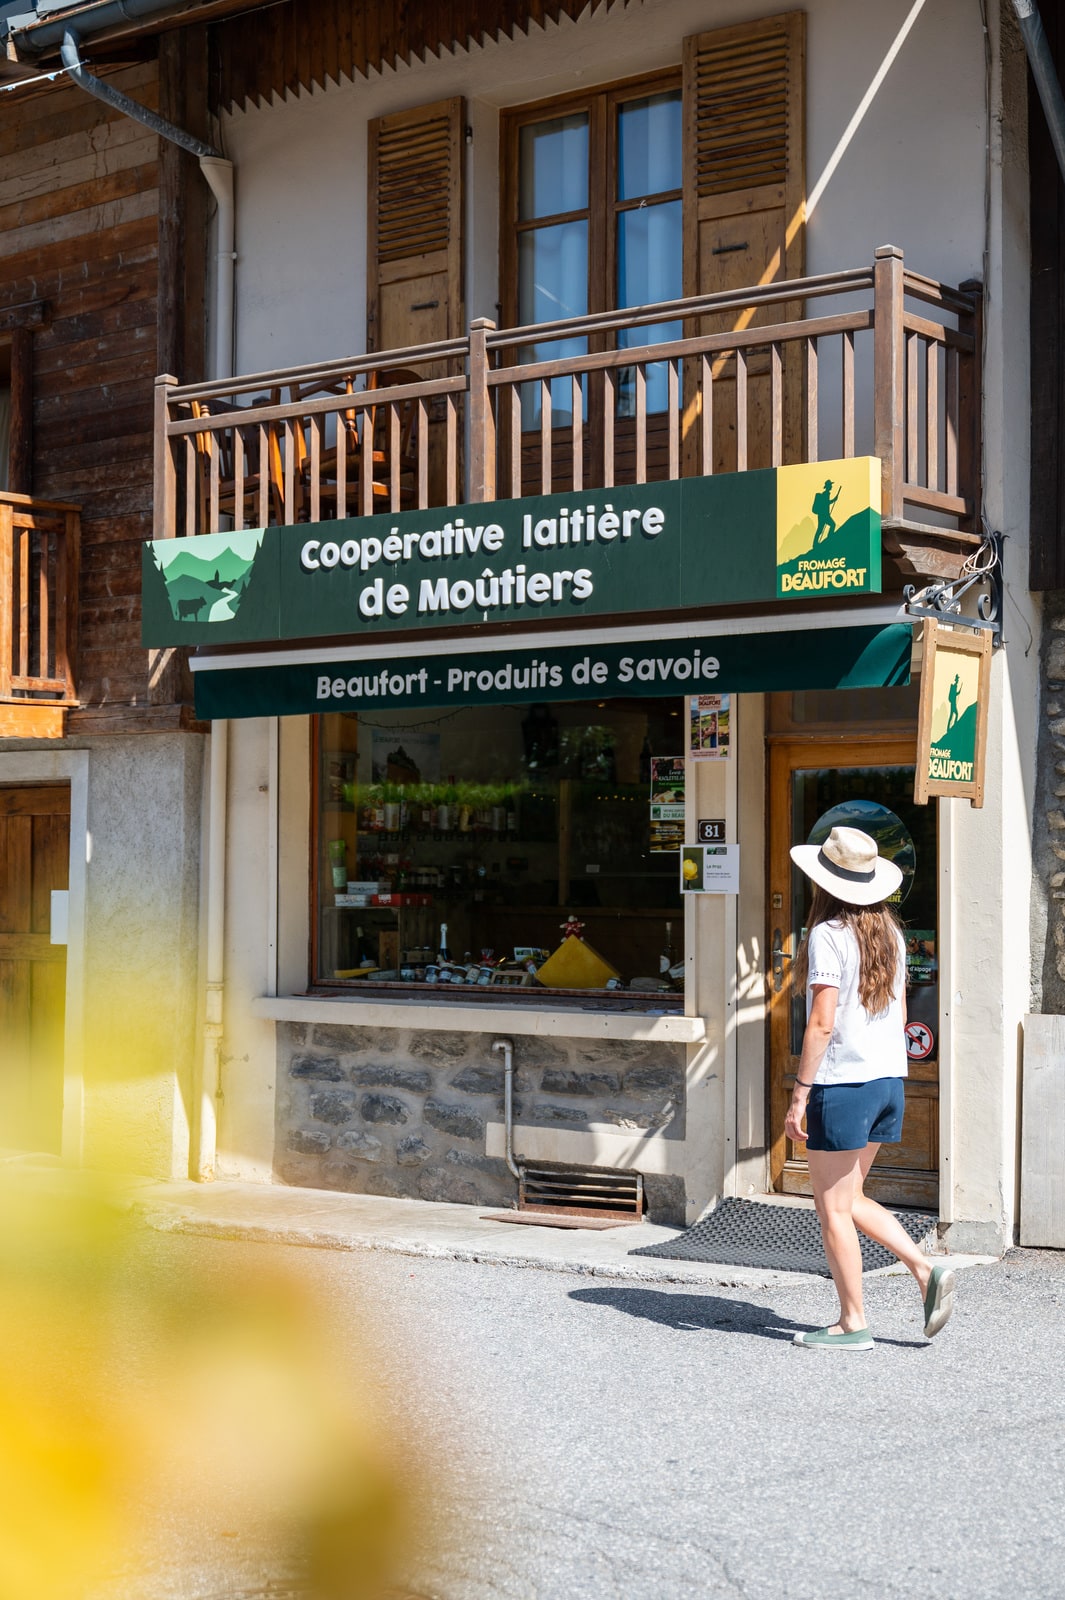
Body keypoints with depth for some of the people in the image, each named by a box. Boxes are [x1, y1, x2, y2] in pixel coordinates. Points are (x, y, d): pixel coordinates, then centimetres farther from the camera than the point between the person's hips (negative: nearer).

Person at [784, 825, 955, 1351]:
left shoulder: (828, 935, -14)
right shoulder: (890, 933, 9)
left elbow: (821, 1024, -18)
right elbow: (899, 1015, 14)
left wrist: (798, 1095, -14)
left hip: (842, 1084, -8)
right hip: (888, 1081, 8)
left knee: (833, 1208, 4)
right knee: (849, 1198, 19)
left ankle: (853, 1323, 10)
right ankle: (926, 1270, 7)